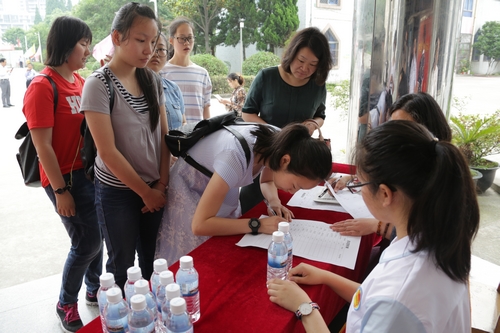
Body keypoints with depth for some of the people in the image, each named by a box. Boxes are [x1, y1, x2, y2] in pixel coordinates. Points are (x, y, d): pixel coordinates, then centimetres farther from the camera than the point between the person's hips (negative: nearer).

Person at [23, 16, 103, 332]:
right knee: (88, 241, -1)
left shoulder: (80, 80, 7)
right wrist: (61, 191, -15)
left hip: (91, 170, 7)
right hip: (66, 176, -6)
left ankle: (95, 290, 36)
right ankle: (66, 303, 24)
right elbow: (43, 146, -16)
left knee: (95, 235, 15)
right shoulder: (42, 86, -15)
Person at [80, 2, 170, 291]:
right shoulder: (98, 85, -14)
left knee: (152, 262, 14)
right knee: (123, 266, 11)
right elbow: (108, 151, -16)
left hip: (154, 188, 4)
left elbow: (164, 135, 4)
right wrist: (145, 192, -11)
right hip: (117, 191, -4)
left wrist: (161, 184, -4)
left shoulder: (153, 80, 2)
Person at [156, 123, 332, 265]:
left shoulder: (280, 142, -20)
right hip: (191, 188, -6)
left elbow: (267, 181, 2)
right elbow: (200, 225, -37)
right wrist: (257, 225, -35)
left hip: (219, 180, 6)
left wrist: (274, 201, -18)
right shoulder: (236, 157, -41)